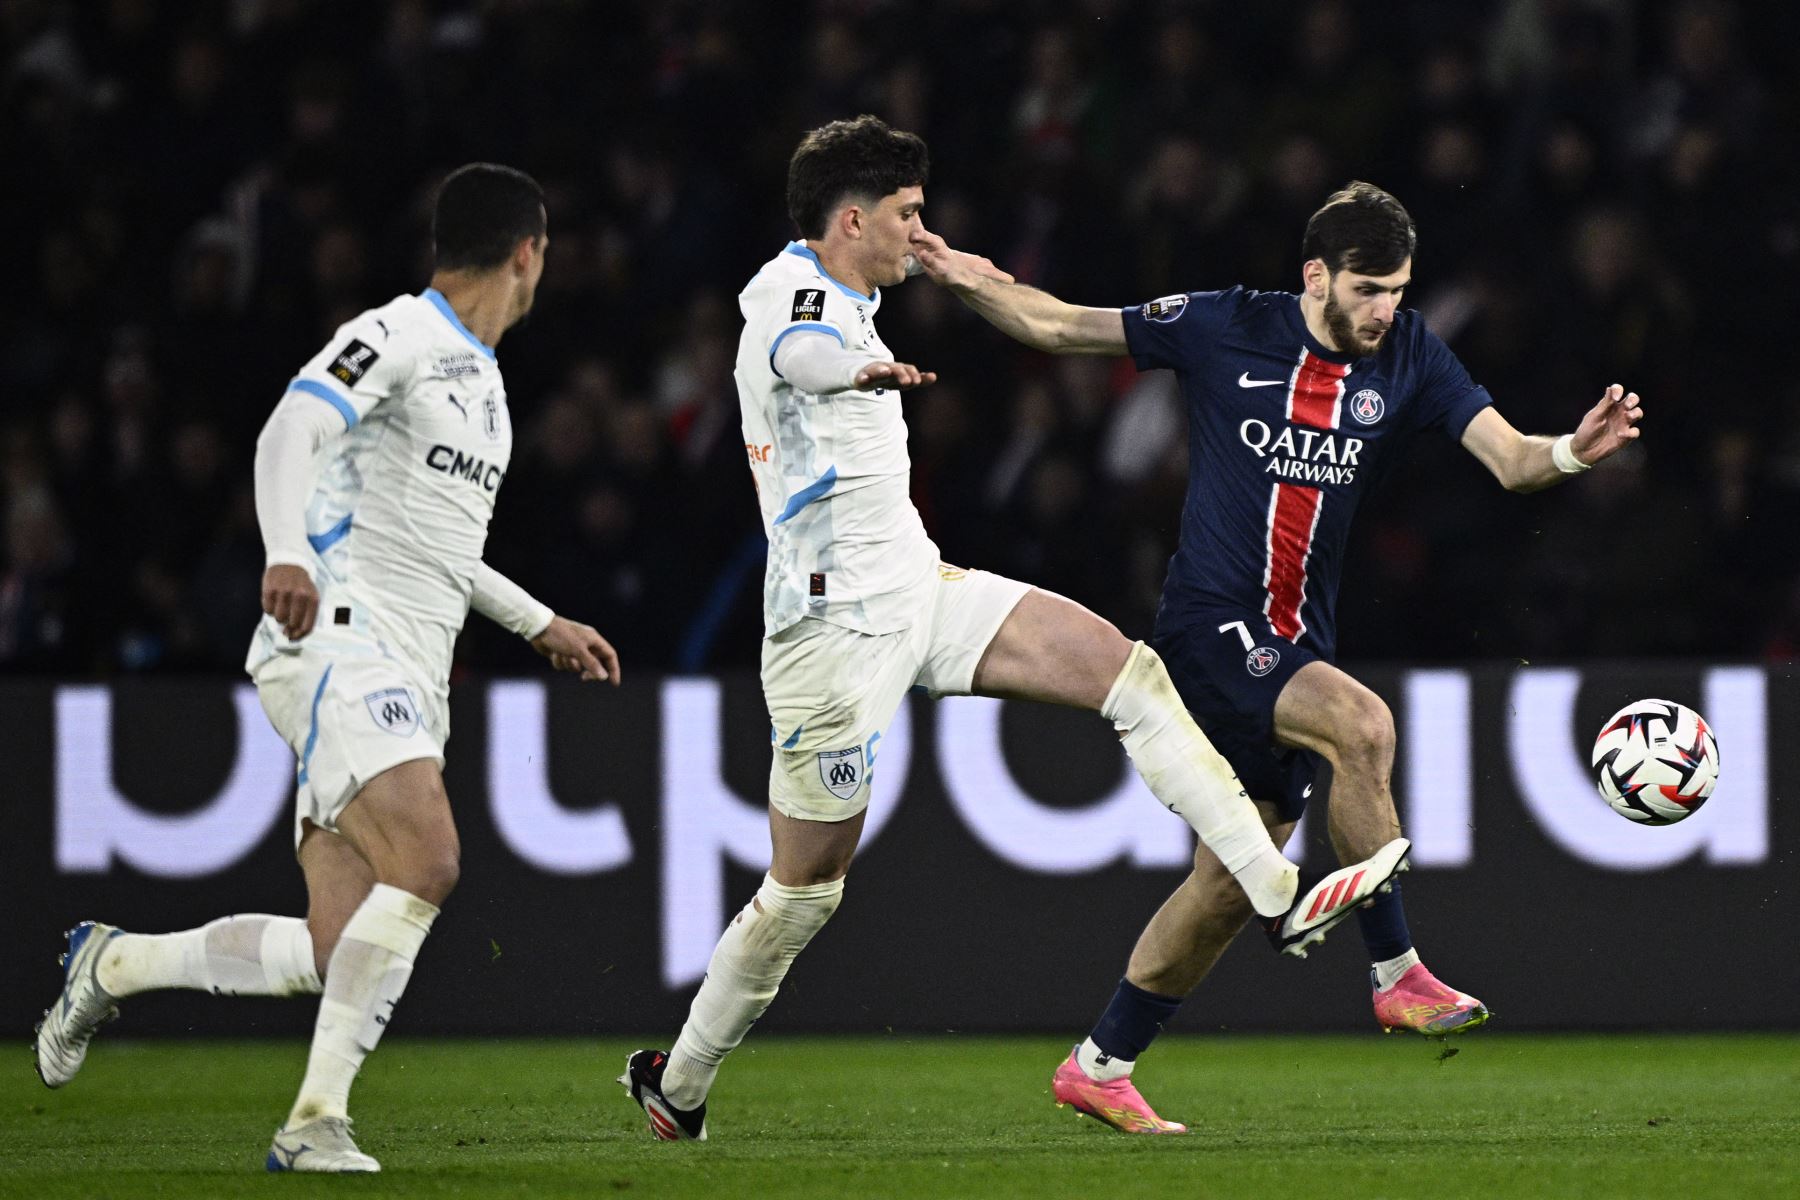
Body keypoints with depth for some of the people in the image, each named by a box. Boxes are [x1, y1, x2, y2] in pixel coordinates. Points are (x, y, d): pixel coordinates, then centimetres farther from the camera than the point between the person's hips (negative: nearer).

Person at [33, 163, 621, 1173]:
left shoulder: (483, 378, 25)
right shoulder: (399, 337, -4)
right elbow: (292, 431, -21)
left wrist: (541, 624, 40)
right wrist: (288, 554, -37)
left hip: (409, 685, 9)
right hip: (339, 646, -9)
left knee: (339, 953, -3)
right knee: (427, 863, -28)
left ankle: (114, 963, 16)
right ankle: (318, 1119, -23)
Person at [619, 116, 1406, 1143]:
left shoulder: (843, 300, 13)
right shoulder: (789, 292, -18)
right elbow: (799, 353, -45)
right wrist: (861, 370, -68)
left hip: (920, 594, 9)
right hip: (839, 633, -9)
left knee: (1128, 670, -6)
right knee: (805, 894, -2)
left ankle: (1278, 895, -9)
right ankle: (678, 1083, 16)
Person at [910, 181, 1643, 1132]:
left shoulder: (1409, 360, 3)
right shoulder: (1222, 330, -6)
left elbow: (1509, 460, -6)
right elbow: (1058, 328, 2)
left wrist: (1574, 452, -27)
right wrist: (972, 281, -13)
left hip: (1297, 645, 6)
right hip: (1209, 625, -6)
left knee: (1235, 879, 9)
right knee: (1360, 724, -29)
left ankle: (1098, 1067, 23)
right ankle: (1397, 976, -21)